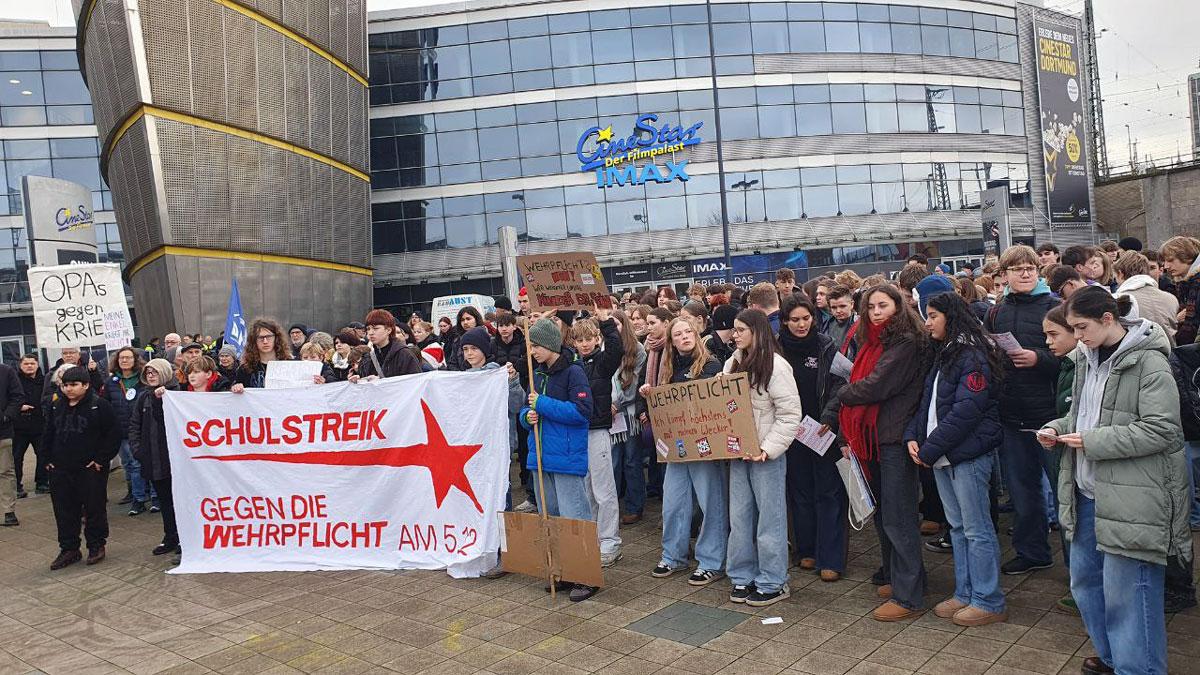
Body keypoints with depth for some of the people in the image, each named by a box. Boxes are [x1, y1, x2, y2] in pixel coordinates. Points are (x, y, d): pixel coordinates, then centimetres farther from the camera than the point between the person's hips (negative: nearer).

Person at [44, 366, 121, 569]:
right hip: (61, 470, 6)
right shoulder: (57, 407, 10)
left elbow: (114, 435, -11)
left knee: (94, 509, 4)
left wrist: (101, 459, -14)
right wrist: (48, 459, 11)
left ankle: (96, 546, 18)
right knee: (64, 511, 10)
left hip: (91, 469, -6)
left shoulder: (99, 406, -10)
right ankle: (69, 549, 21)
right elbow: (48, 434, 20)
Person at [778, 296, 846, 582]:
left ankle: (830, 559, 5)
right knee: (800, 490, 12)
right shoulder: (778, 349, 1)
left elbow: (839, 384, -6)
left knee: (829, 492, 0)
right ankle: (807, 550, 24)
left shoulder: (827, 346, -3)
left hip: (823, 430, -2)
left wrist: (829, 416, -19)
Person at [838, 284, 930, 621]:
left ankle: (908, 596, 3)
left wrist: (843, 394, 0)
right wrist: (849, 436, 9)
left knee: (898, 518, -4)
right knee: (882, 514, 16)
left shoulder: (907, 343, -11)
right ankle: (892, 577, 30)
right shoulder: (869, 343, 16)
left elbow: (875, 387, -18)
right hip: (870, 438, 8)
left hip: (896, 440, -8)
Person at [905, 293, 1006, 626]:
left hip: (968, 454, -9)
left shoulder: (973, 356, -14)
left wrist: (930, 449, -17)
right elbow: (927, 401, 16)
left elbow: (966, 410, -20)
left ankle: (989, 602, 11)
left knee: (977, 530, 0)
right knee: (957, 527, 15)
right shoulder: (942, 355, 15)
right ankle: (965, 593, 25)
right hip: (942, 456, 9)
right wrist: (913, 435, 0)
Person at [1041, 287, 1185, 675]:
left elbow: (1160, 429, -19)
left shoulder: (1148, 363, -14)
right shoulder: (1087, 358, 10)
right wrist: (1058, 428, 3)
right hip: (1088, 492, 8)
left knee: (1127, 592, -1)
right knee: (1084, 580, 18)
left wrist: (1093, 441, -20)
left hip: (1132, 498, -8)